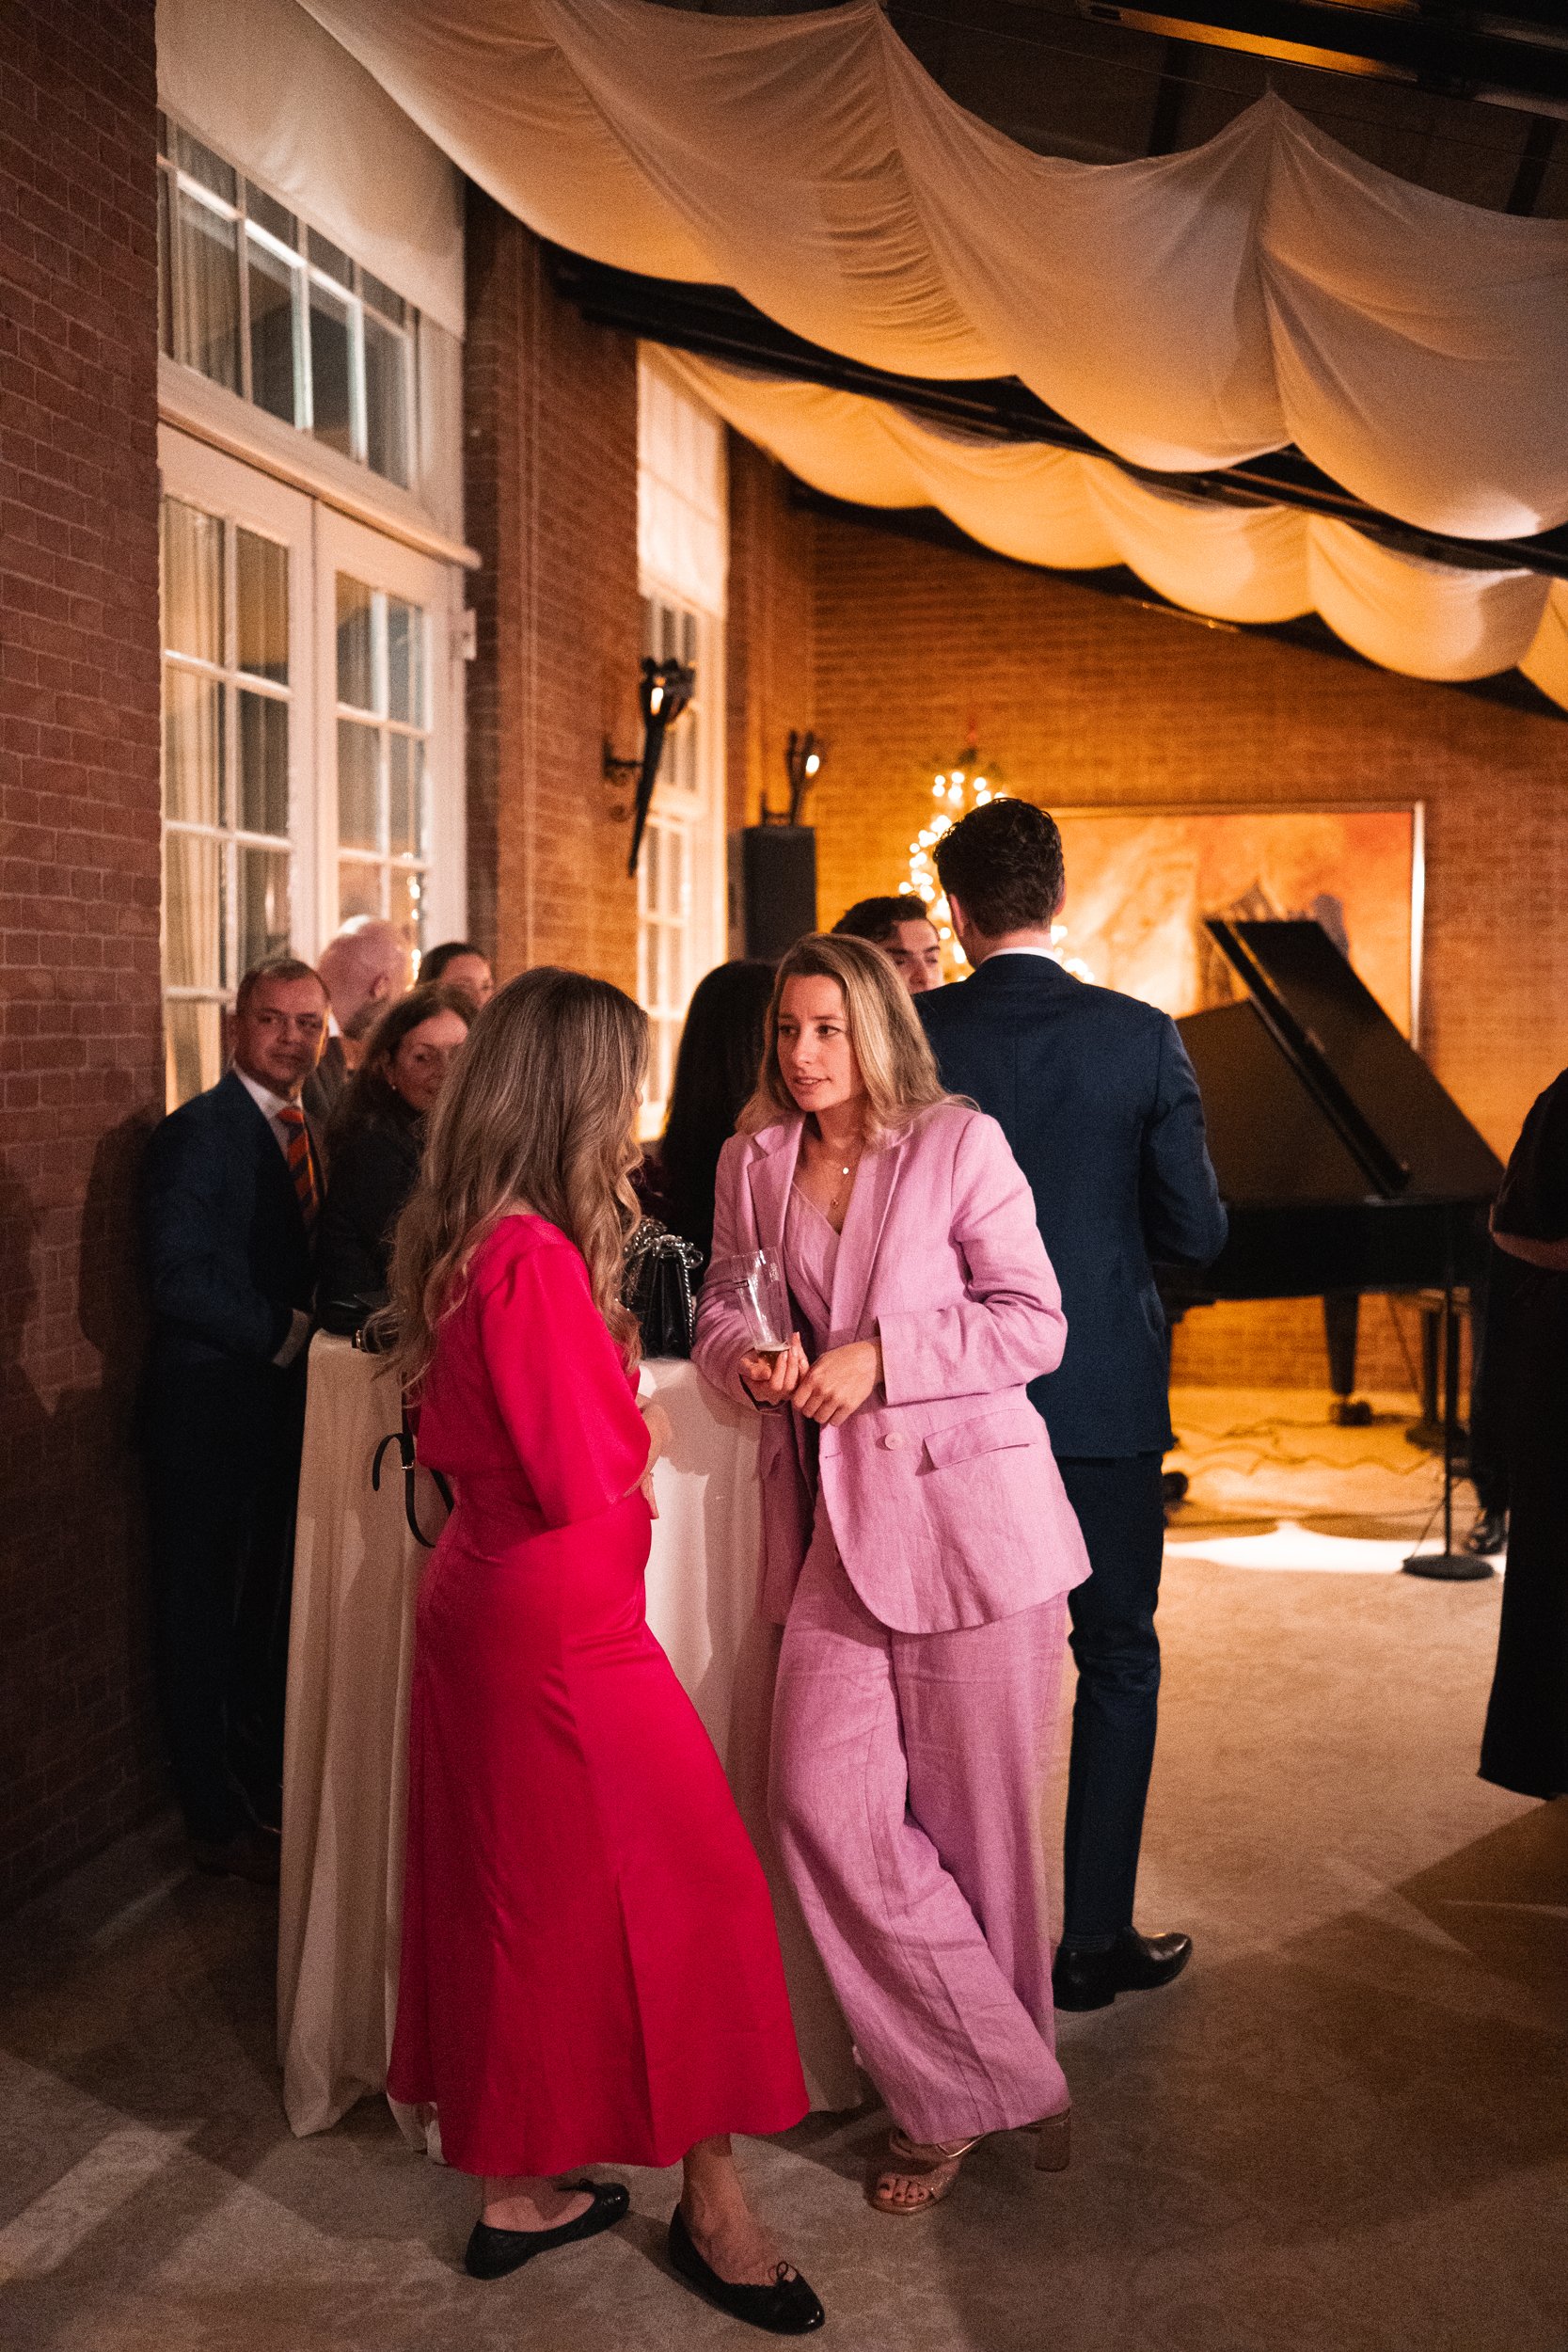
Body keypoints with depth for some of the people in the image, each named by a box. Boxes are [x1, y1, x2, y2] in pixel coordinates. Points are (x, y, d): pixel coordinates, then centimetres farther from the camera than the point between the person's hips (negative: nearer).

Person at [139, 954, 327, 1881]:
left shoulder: (314, 1135, 12)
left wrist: (314, 1332, -3)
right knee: (205, 1610, 4)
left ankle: (269, 1777, 30)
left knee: (273, 1605, 16)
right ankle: (219, 1819, 14)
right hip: (213, 1410, -7)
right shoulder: (196, 1133, -11)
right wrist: (284, 1334, -15)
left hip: (290, 1399, 7)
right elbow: (180, 1278, -19)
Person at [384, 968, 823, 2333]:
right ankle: (714, 2209, 16)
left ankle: (517, 2191, 31)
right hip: (561, 1622, -9)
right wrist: (640, 1432, -3)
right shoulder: (536, 1259, -23)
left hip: (482, 1597, 10)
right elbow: (583, 1475, -22)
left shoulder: (460, 1244, 7)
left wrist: (610, 1430, 10)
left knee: (515, 1895, 17)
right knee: (682, 1888, 3)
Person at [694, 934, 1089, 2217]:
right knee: (822, 1804, -6)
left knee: (977, 1821, 4)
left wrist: (880, 1354, -16)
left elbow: (1034, 1320, -5)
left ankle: (970, 2087, 25)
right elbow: (722, 1307, 19)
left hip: (970, 1513, -4)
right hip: (836, 1523, 5)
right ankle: (981, 2082, 10)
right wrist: (750, 1354, -5)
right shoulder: (755, 1161, 11)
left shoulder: (960, 1144, -4)